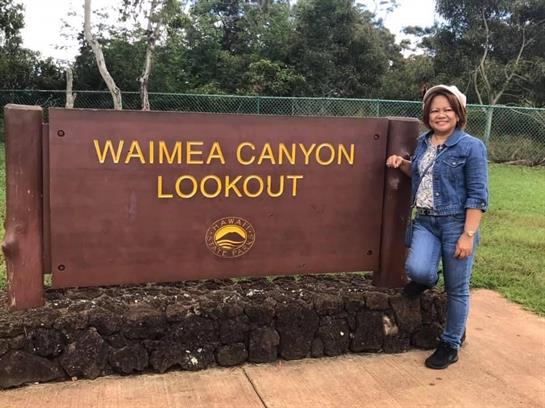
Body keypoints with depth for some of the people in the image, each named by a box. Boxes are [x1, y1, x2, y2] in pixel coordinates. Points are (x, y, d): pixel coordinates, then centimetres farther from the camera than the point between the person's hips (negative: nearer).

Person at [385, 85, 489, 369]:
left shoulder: (471, 147, -10)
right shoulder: (423, 142, 7)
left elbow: (477, 195, -12)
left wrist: (468, 234, -17)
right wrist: (402, 164, 5)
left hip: (456, 223, -4)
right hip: (426, 221, 5)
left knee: (456, 289, 5)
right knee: (416, 269, -19)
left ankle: (450, 345, 24)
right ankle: (428, 278, 20)